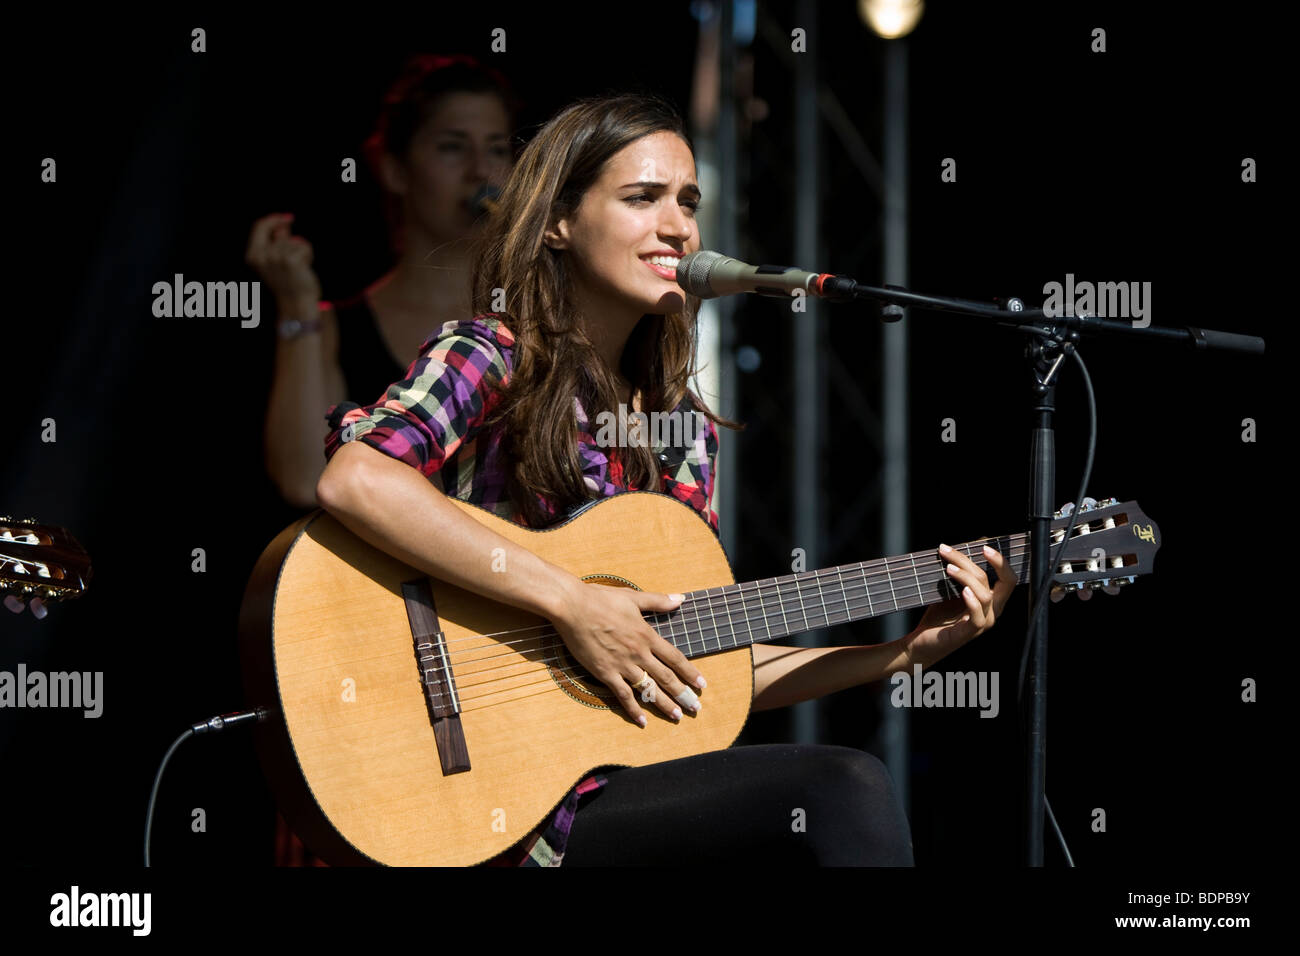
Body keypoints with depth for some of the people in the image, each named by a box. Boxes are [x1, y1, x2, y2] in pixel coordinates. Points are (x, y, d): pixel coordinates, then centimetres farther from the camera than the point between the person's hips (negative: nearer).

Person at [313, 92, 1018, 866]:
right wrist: (570, 602, -24)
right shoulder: (490, 355, -4)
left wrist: (907, 653, 8)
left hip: (640, 776, 7)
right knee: (845, 791, -24)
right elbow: (353, 478, -25)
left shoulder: (683, 428, 16)